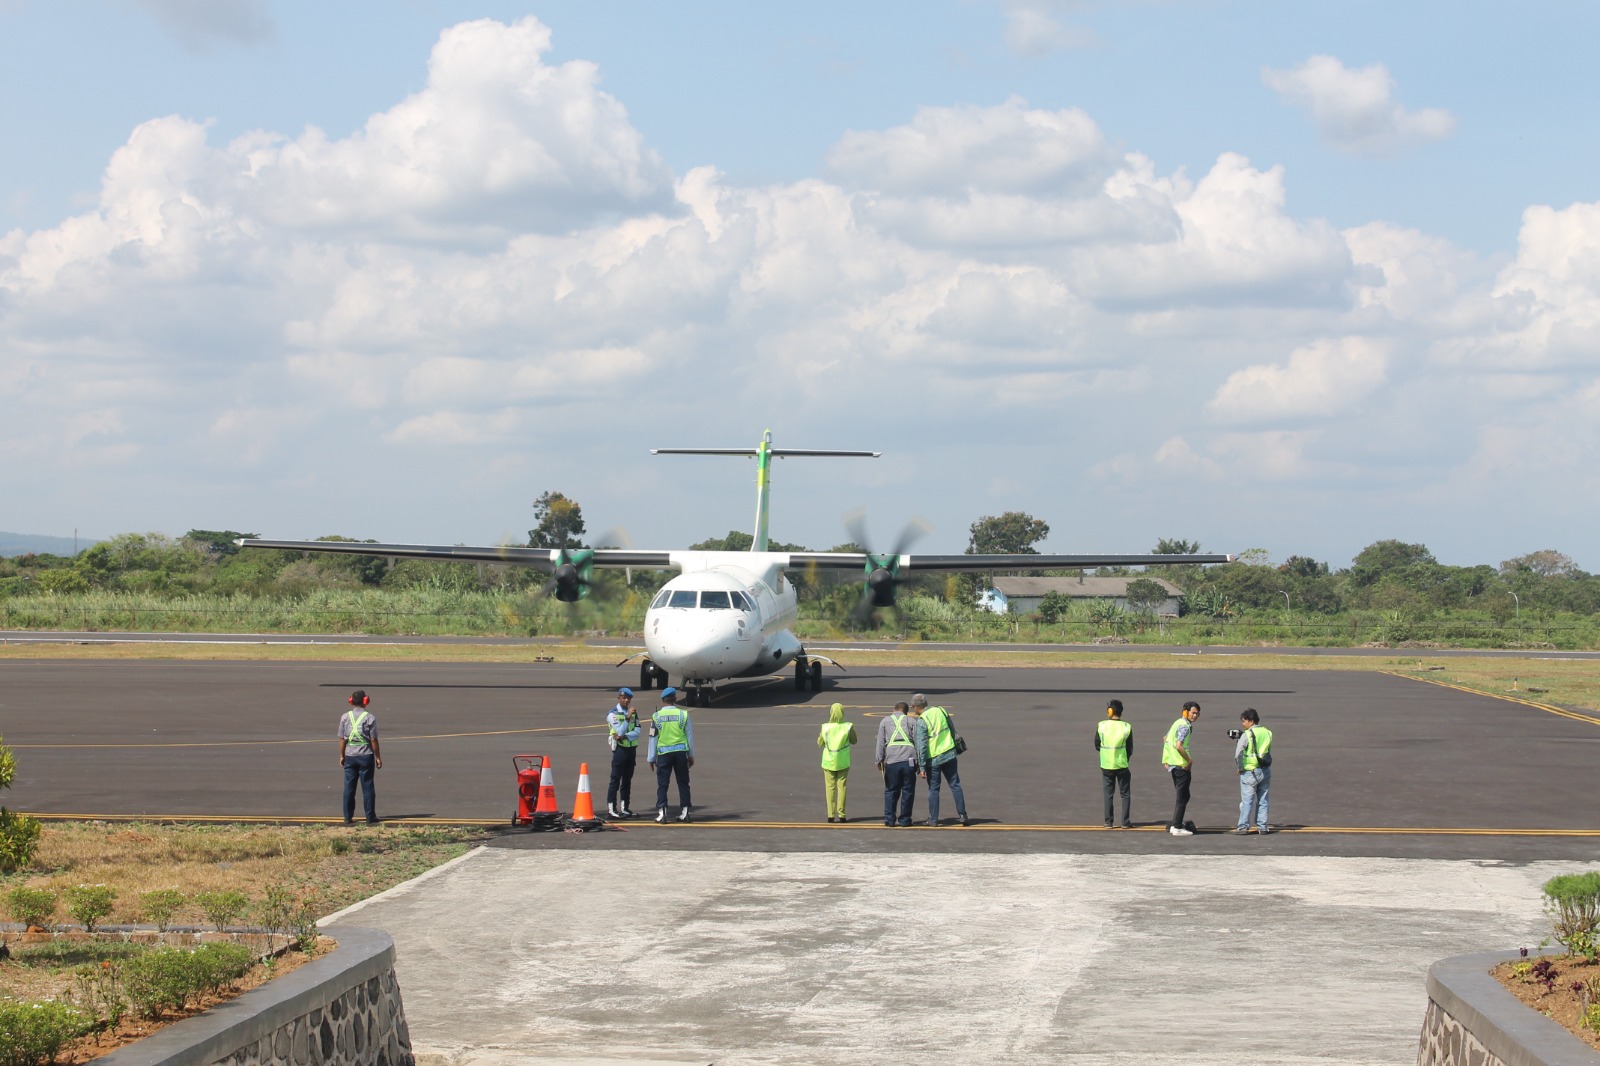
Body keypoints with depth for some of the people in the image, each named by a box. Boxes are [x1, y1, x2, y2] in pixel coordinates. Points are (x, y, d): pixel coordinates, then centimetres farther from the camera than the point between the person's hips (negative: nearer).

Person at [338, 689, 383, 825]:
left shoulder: (345, 717, 0)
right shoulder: (369, 718, -8)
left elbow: (342, 739, 3)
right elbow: (373, 740, -7)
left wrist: (342, 756, 13)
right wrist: (378, 757, 2)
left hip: (350, 756, 2)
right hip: (366, 755, -2)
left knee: (349, 787, 7)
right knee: (367, 787, 3)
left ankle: (348, 817, 8)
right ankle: (370, 817, 5)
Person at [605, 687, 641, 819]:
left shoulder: (633, 713, 9)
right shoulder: (613, 714, -6)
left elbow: (637, 732, -2)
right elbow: (620, 731, -17)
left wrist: (624, 736, -17)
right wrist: (627, 718, -24)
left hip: (632, 748, 5)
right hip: (620, 749, -5)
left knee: (627, 779, 9)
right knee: (615, 779, -6)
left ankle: (624, 807, 15)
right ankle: (611, 808, -5)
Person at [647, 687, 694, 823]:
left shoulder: (656, 716, -3)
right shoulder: (683, 714, -1)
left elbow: (653, 738, 1)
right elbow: (689, 735, 5)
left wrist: (651, 758, 9)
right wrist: (691, 755, 16)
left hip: (663, 753, -1)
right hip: (681, 752, 1)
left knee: (662, 784, 2)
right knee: (683, 783, 9)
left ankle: (661, 812, -5)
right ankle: (685, 811, 8)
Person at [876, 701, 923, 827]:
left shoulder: (885, 721, 14)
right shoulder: (912, 721, 11)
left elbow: (880, 742, 8)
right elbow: (918, 741, 6)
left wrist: (880, 760, 10)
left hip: (891, 760, 1)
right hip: (908, 759, -1)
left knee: (891, 791, 8)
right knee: (908, 791, 6)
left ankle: (890, 819, 5)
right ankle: (904, 819, 7)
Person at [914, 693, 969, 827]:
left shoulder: (922, 721, -14)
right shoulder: (941, 711, 2)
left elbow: (922, 746, -15)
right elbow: (953, 730, 12)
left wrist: (922, 767, -11)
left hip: (933, 759, -4)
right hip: (949, 755, 4)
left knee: (933, 789, 7)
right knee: (955, 785, 10)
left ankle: (933, 819, 11)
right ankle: (962, 815, 7)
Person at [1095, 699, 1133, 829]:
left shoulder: (1101, 726, -8)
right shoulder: (1127, 727, -7)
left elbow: (1097, 746, 1)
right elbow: (1130, 749, -1)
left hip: (1106, 765, 1)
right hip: (1122, 765, -1)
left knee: (1108, 793, 11)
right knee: (1125, 794, 10)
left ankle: (1108, 822, 9)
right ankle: (1125, 822, 8)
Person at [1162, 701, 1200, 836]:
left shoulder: (1178, 723, 15)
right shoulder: (1184, 726, -16)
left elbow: (1166, 739, 25)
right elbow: (1179, 746, -29)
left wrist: (1166, 760, 25)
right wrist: (1189, 760, -17)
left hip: (1173, 764, 10)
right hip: (1181, 765, -10)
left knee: (1182, 796, 18)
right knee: (1183, 797, -3)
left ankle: (1175, 824, 23)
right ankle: (1177, 827, -1)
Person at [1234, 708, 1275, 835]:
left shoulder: (1247, 735, -13)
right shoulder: (1267, 733, 6)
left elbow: (1238, 754, -18)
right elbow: (1268, 751, 11)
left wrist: (1240, 767, -7)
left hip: (1250, 772, -5)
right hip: (1265, 770, 5)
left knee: (1247, 800, 0)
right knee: (1263, 800, 12)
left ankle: (1243, 826, 1)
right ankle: (1262, 826, 13)